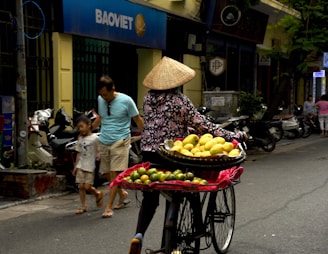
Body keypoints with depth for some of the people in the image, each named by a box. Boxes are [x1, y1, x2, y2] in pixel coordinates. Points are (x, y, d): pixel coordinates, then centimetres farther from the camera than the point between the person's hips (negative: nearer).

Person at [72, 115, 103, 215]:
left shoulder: (95, 138, -7)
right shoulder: (80, 139, 10)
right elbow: (79, 153, 14)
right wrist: (76, 166, 12)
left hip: (90, 166, -5)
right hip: (81, 166, 5)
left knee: (87, 187, -6)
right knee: (81, 186, 1)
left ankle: (98, 194, 24)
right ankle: (83, 206, 9)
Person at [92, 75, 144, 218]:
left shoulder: (126, 100, -8)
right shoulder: (100, 100, 7)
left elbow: (138, 119, -1)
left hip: (120, 141, -6)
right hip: (103, 141, 6)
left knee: (115, 174, -10)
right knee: (106, 173, 9)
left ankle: (109, 207, -7)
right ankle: (122, 194, 34)